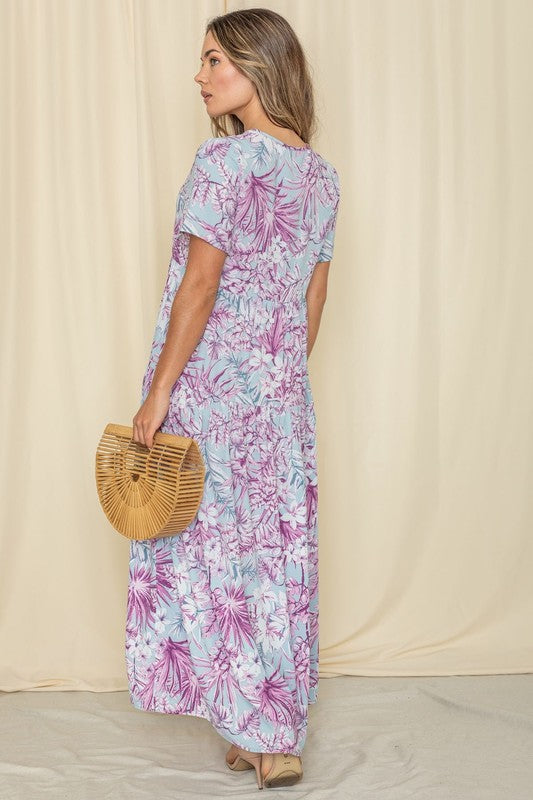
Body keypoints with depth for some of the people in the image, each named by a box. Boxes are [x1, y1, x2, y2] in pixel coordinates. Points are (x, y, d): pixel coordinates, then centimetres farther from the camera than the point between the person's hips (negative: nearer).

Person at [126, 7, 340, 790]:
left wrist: (158, 391, -11)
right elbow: (313, 301, 12)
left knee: (214, 546, 4)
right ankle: (278, 733, 22)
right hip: (284, 394, 7)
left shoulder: (225, 159, -13)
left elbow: (199, 285, -16)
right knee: (281, 551, 11)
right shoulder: (322, 174, 9)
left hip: (212, 387, -7)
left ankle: (261, 734, 10)